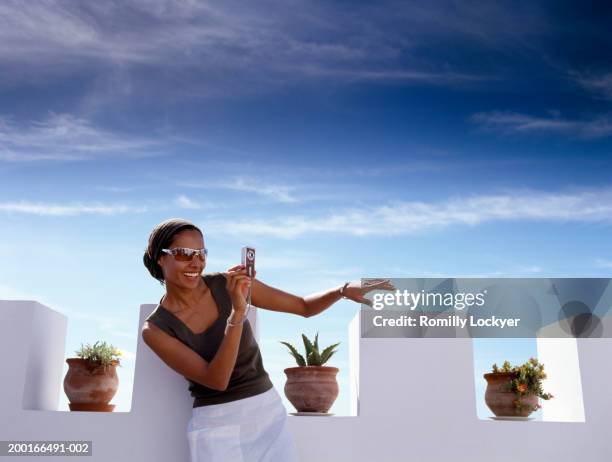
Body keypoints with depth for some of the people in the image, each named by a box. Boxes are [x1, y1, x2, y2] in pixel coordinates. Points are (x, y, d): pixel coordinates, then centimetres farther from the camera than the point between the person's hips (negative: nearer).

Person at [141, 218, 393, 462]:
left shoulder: (229, 283, -4)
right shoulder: (155, 329, -9)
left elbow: (304, 307, 3)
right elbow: (217, 380, -20)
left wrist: (344, 290, -15)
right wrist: (238, 311, -29)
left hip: (269, 412, 2)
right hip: (216, 426, -2)